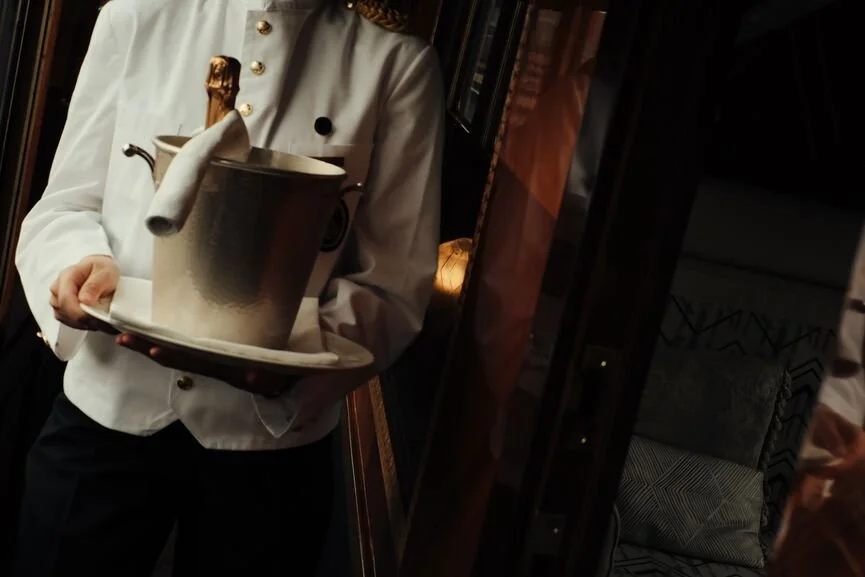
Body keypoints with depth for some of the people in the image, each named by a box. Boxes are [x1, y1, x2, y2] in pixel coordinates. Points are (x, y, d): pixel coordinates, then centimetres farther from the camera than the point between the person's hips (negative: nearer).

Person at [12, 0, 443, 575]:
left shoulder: (398, 63, -5)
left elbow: (395, 284, -7)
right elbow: (64, 205, 5)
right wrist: (85, 264, -18)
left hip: (271, 440, -1)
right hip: (107, 409, 2)